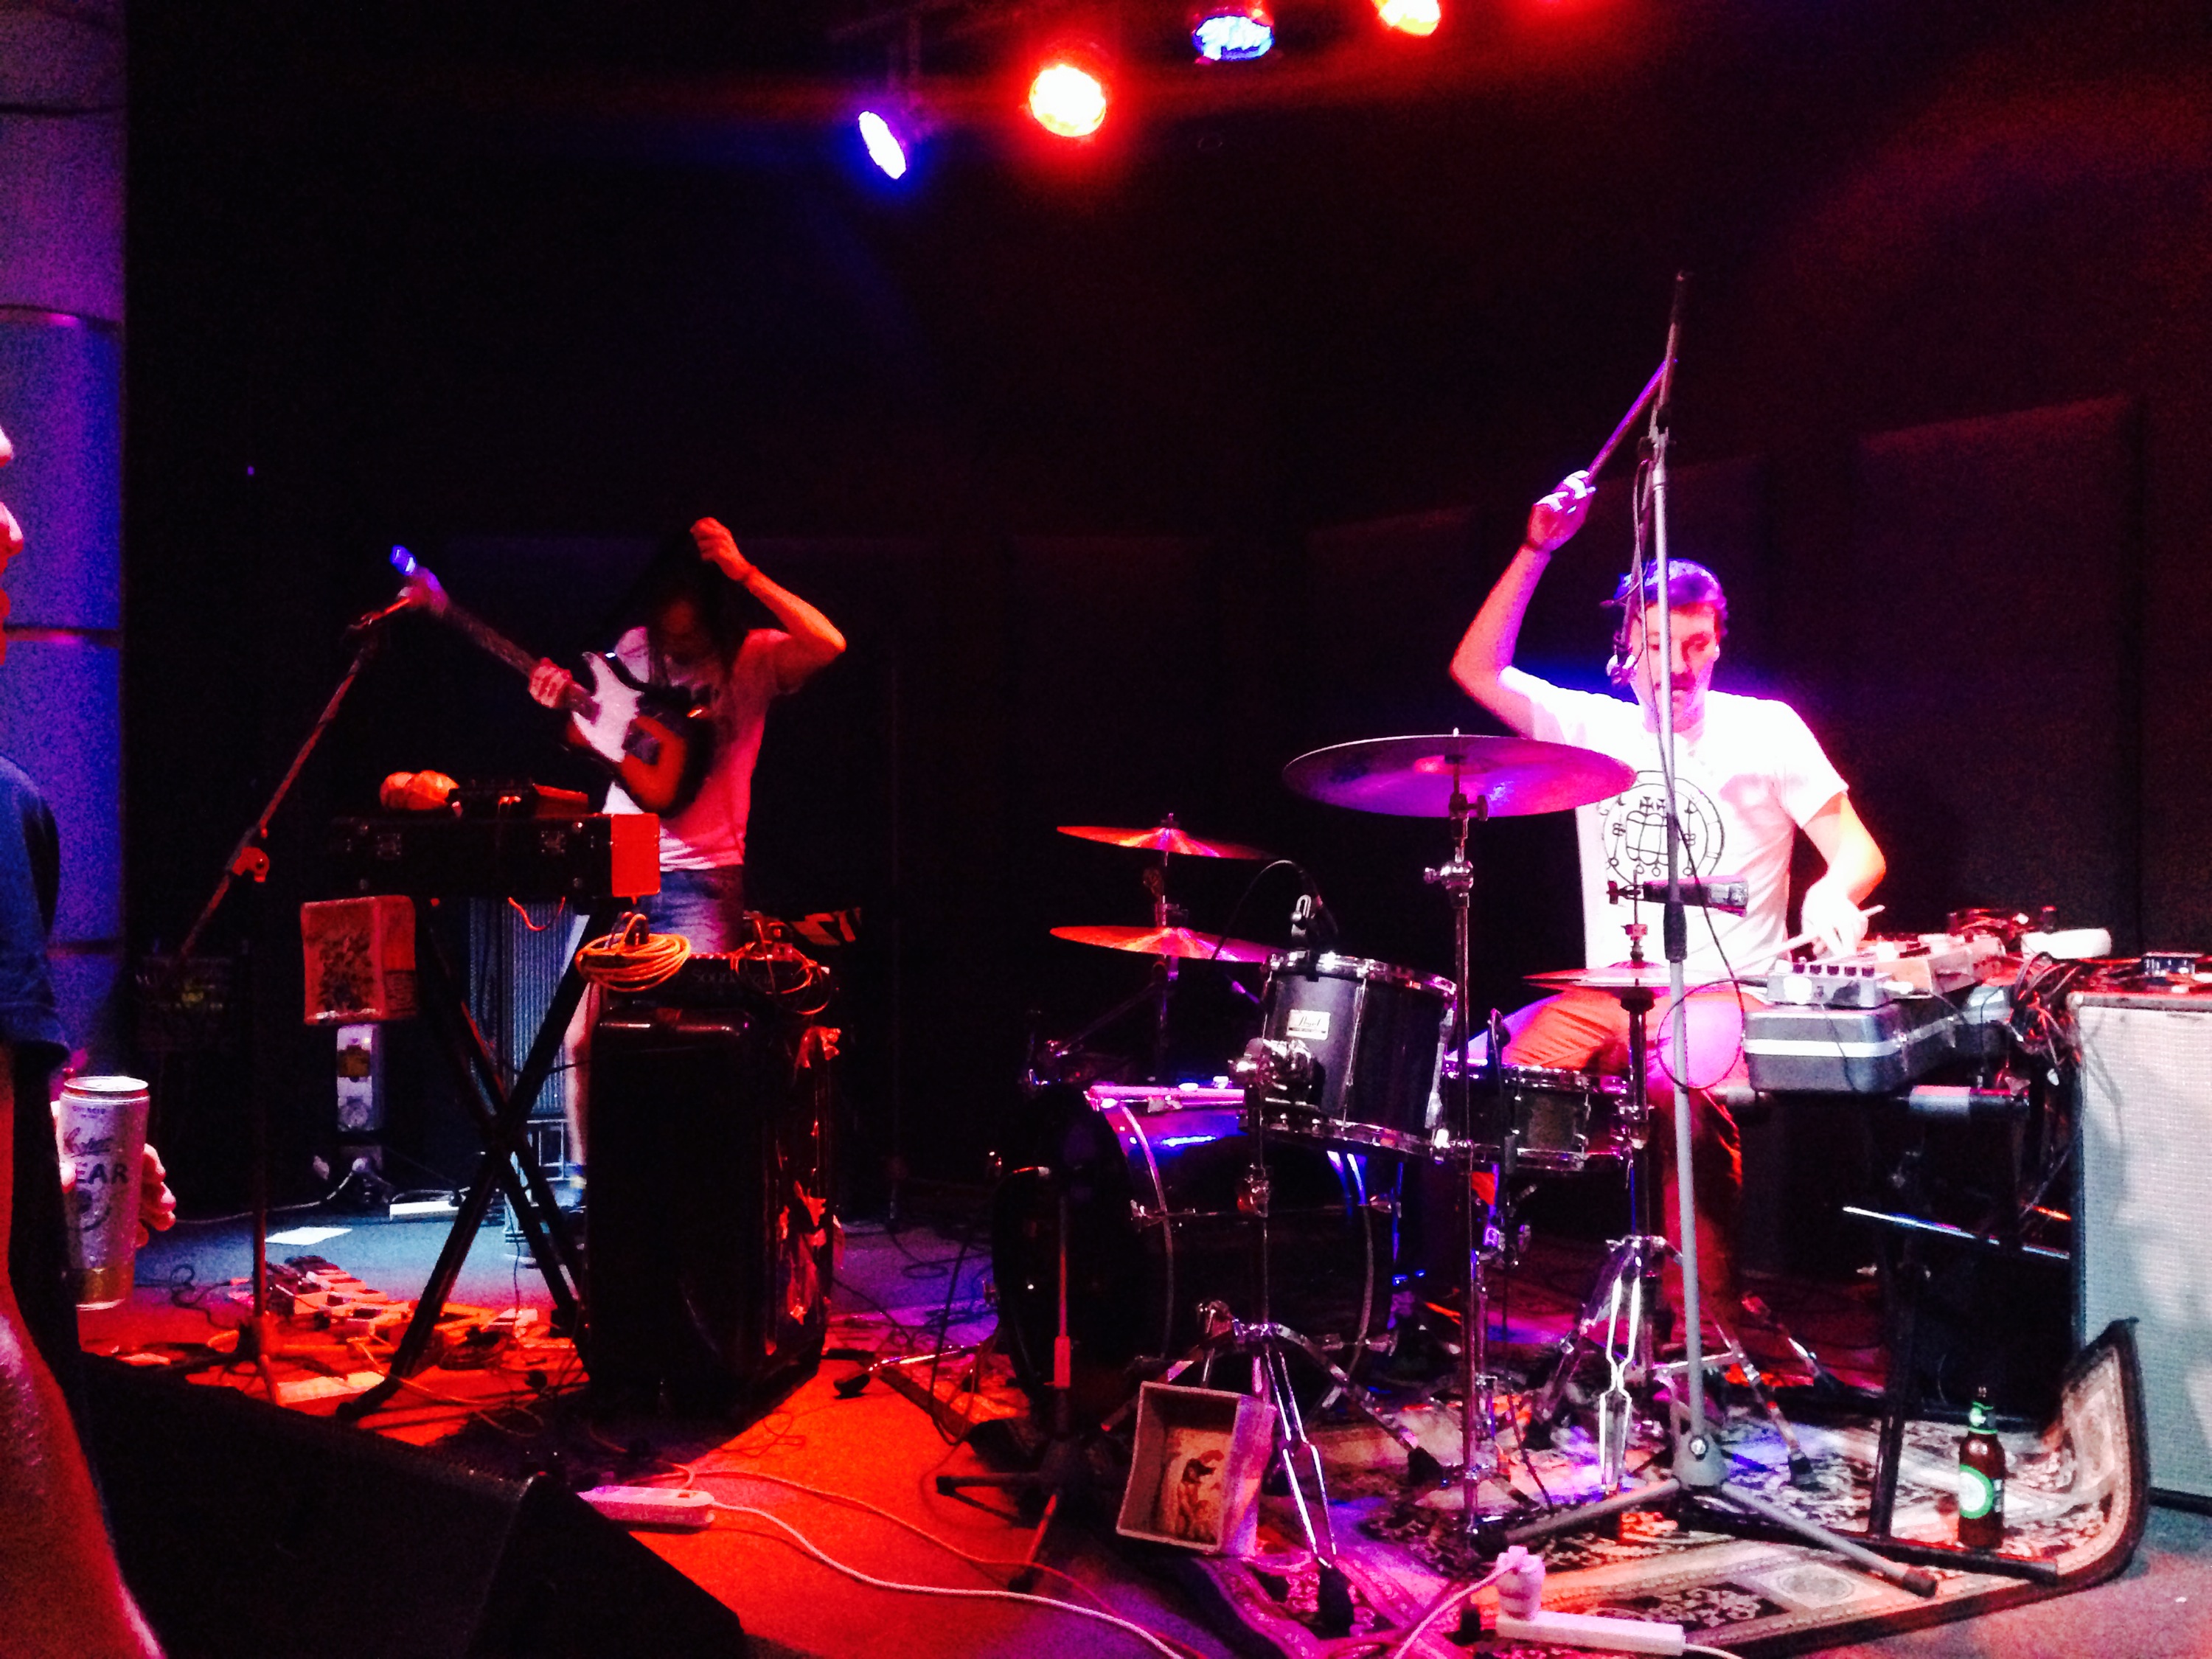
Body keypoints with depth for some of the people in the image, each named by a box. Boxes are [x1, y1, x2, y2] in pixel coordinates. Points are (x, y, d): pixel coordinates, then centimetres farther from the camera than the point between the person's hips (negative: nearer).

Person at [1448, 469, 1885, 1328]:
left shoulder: (1765, 730, 2)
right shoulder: (1592, 727, 11)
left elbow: (1857, 849, 1)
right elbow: (1475, 668, 5)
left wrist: (1831, 892, -24)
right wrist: (1536, 550, -2)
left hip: (1721, 996, -4)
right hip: (1603, 995, 4)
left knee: (1683, 1099, -36)